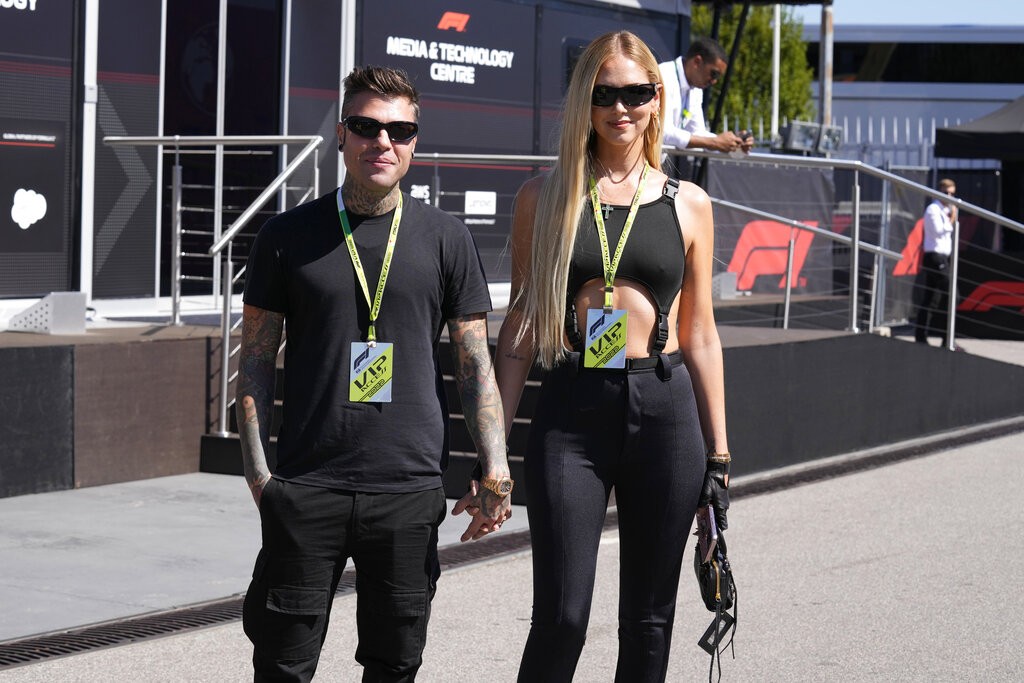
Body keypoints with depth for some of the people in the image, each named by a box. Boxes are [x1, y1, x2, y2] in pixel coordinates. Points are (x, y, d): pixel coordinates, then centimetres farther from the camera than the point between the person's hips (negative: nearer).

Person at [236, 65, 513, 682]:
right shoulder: (290, 236, 5)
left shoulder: (446, 239, 6)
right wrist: (258, 469, -2)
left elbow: (476, 362, 7)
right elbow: (256, 358, 7)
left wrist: (494, 470, -3)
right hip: (306, 488, -1)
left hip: (410, 491, 1)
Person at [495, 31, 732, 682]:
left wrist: (719, 450, 8)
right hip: (572, 409, -1)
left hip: (665, 409, 2)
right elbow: (522, 323, 8)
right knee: (561, 618, -7)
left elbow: (700, 335, 11)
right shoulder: (544, 196, 7)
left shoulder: (688, 205, 9)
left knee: (649, 620, 7)